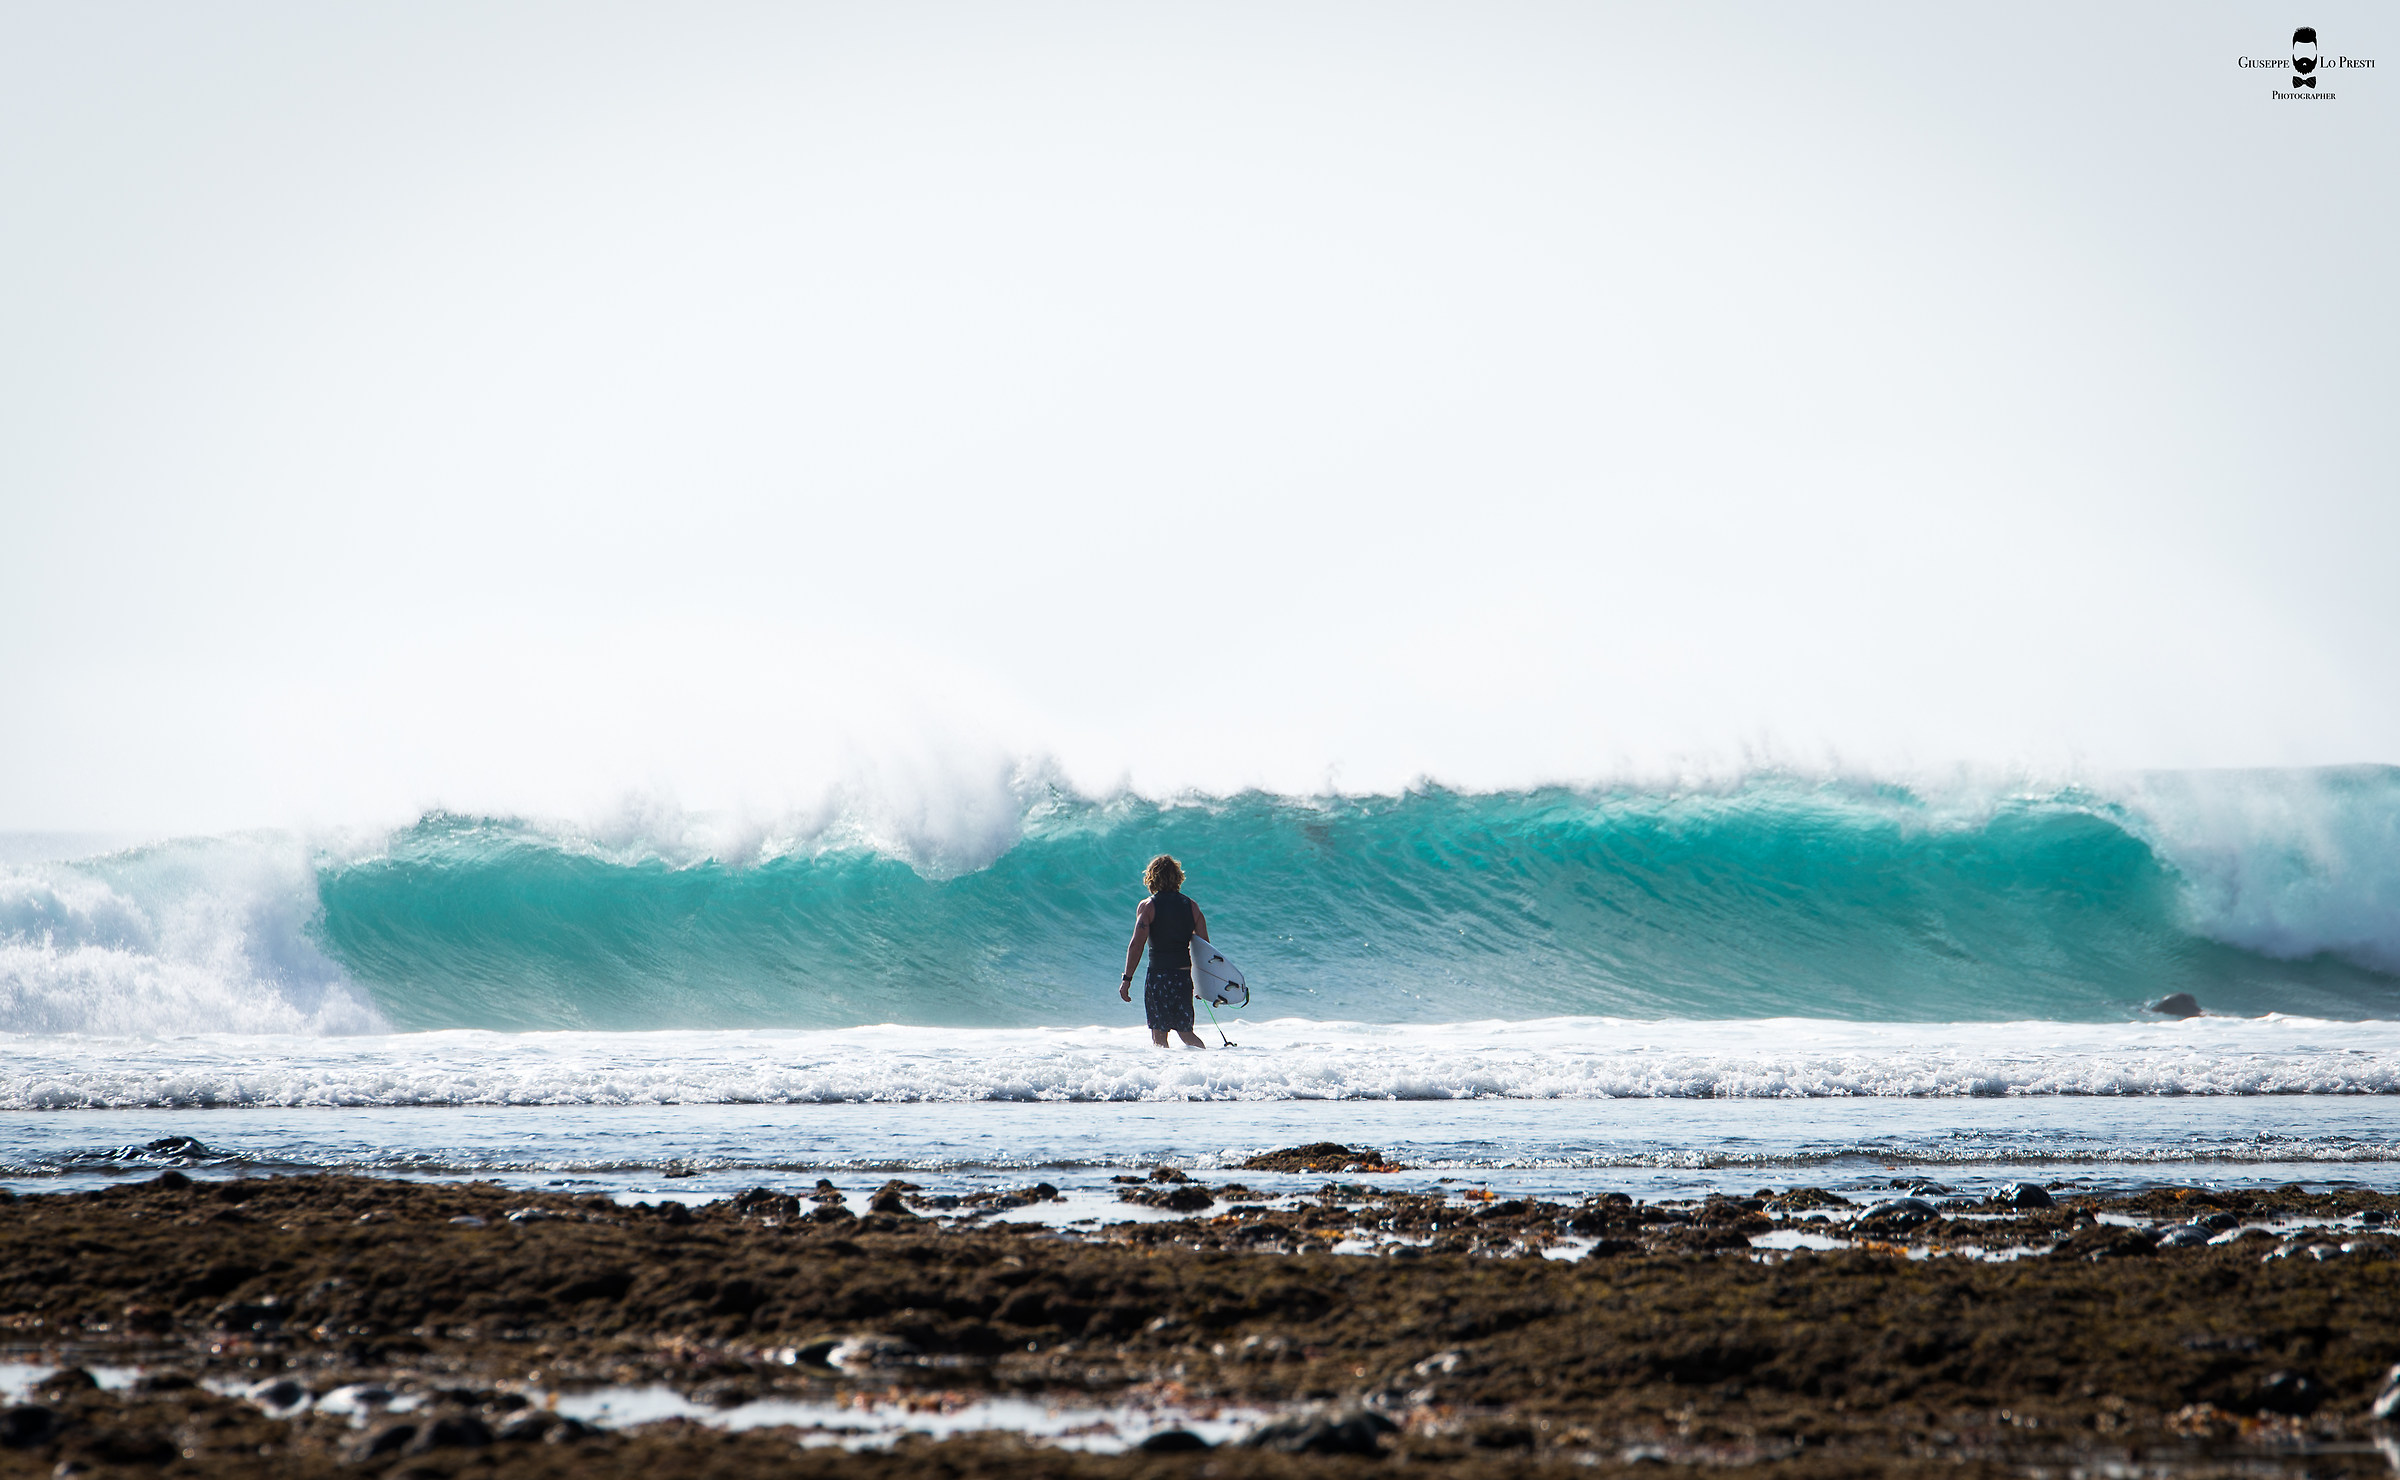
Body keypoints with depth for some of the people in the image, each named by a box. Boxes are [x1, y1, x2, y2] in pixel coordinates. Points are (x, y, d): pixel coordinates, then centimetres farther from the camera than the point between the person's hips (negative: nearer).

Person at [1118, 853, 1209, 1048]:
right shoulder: (1191, 906, 7)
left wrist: (1127, 979, -10)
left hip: (1159, 974, -4)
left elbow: (1137, 944, -12)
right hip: (1184, 974, 4)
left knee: (1158, 1036, 1)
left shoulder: (1148, 906, -5)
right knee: (1186, 1033, 13)